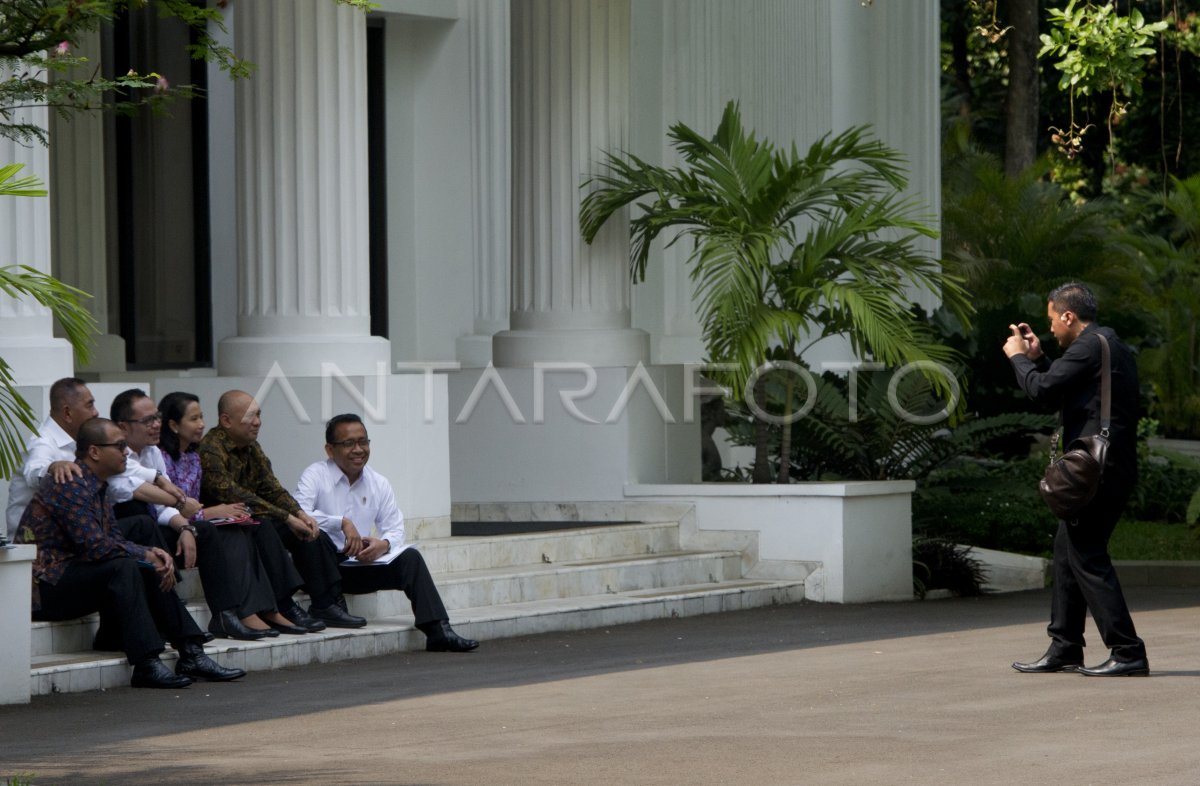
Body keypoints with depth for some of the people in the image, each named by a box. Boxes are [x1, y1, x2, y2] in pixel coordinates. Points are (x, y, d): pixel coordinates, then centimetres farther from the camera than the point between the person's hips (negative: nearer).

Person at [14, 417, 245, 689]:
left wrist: (152, 554, -6)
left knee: (150, 571, 5)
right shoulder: (73, 486, -18)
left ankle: (191, 654, 0)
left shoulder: (95, 485, 15)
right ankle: (146, 666, -33)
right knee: (122, 568, -28)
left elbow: (113, 539, 12)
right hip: (46, 586, -11)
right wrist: (146, 555, -13)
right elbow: (94, 547, -24)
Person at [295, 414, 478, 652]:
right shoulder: (315, 476, -5)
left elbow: (395, 528, 10)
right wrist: (342, 523, -29)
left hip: (359, 566, 5)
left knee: (410, 557, -16)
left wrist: (384, 544, -15)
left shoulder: (379, 484, 12)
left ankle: (438, 631, -23)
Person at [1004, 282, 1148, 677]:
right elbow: (1064, 393, 29)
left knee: (1086, 557, -9)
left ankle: (1127, 652, -11)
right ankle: (1064, 648, 20)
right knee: (1067, 551, 16)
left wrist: (1018, 357, 1)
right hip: (1114, 469, 11)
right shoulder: (1113, 345, 21)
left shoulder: (1089, 346, -12)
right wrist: (1037, 358, 23)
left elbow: (1041, 388, -16)